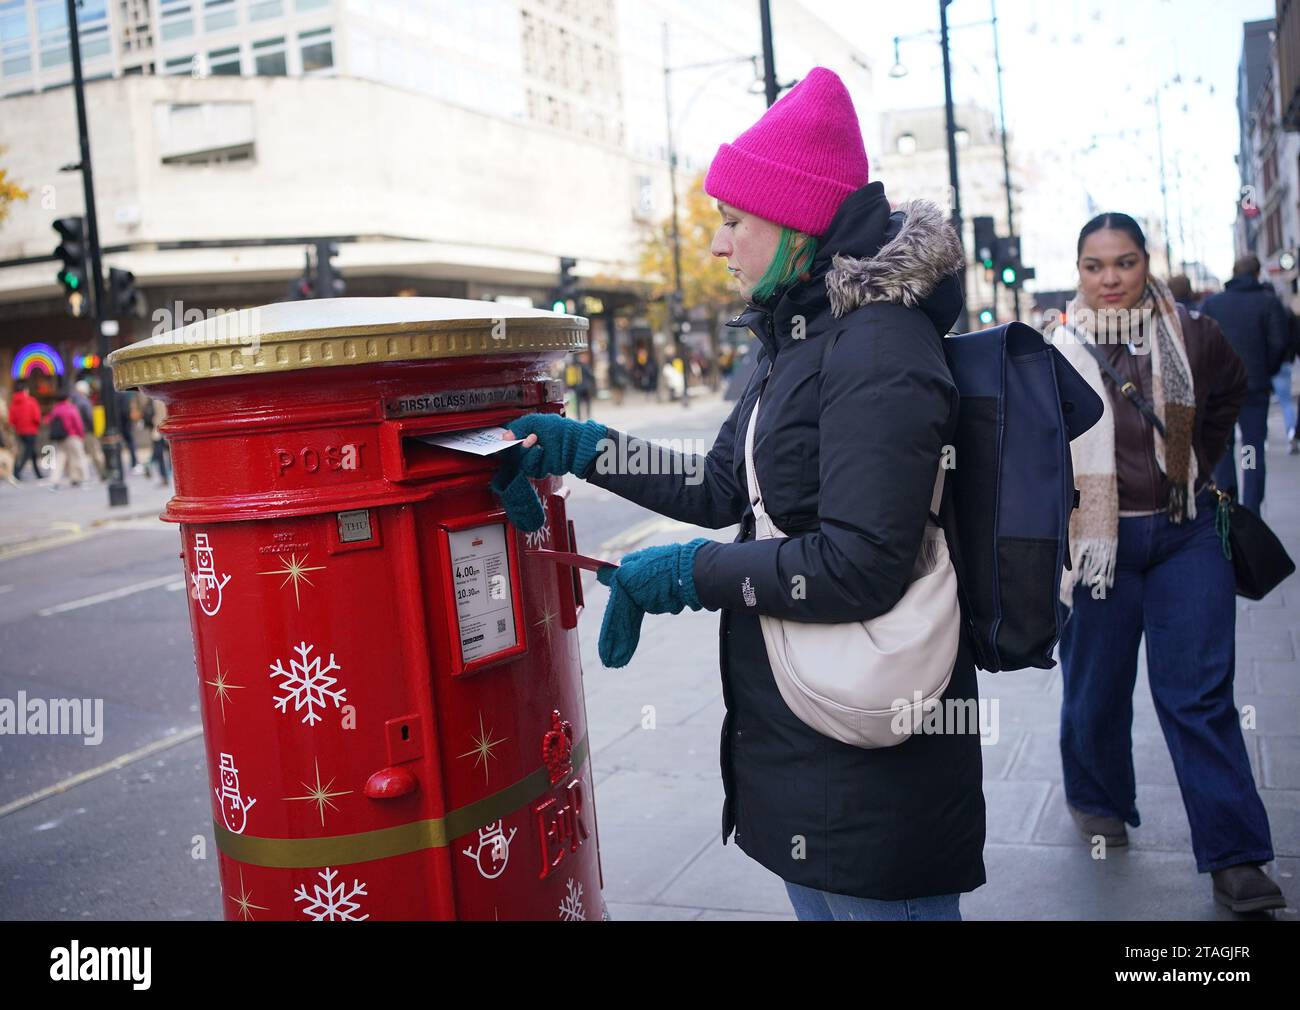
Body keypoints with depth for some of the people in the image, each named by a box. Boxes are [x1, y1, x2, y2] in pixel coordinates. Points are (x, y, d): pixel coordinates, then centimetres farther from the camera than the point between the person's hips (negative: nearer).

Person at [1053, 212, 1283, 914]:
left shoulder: (1191, 336, -1)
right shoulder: (1060, 354, -6)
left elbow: (1230, 391, 21)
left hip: (1186, 534, 1)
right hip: (1097, 541, -1)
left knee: (1200, 694, 0)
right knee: (1097, 689, 10)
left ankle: (1235, 856, 6)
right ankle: (1097, 802, 36)